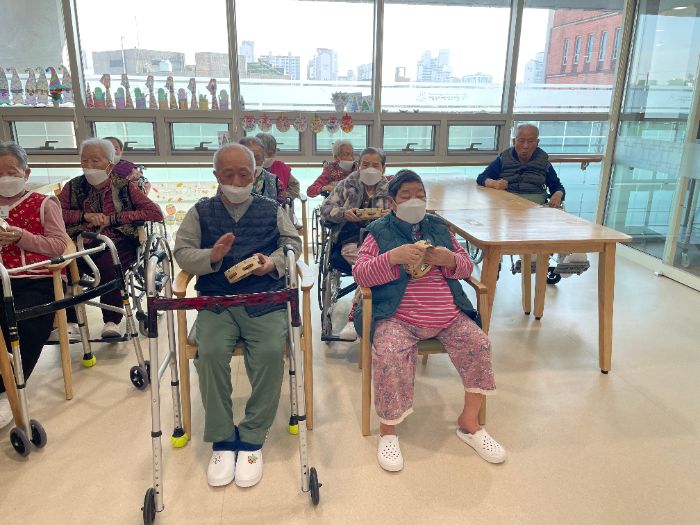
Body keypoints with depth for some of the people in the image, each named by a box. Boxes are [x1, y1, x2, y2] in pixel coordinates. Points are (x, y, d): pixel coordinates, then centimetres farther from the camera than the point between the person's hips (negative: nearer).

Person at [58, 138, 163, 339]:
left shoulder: (124, 186, 7)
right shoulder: (74, 186, 15)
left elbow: (156, 213, -4)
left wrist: (113, 218, -7)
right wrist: (85, 215, -9)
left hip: (118, 243, -2)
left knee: (107, 263, -35)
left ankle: (112, 321, -18)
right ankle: (68, 321, -13)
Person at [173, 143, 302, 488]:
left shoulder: (272, 210, 14)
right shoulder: (201, 212, 14)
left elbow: (293, 242, 10)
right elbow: (181, 252, 6)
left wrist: (273, 262, -11)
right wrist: (212, 256, -14)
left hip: (265, 301, 0)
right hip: (216, 301, 1)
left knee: (270, 352, -28)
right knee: (210, 352, -28)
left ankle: (252, 439, -10)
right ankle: (221, 440, -10)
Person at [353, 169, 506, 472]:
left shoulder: (439, 228, 18)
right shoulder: (379, 231, 6)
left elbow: (466, 268, 16)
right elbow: (360, 274, -4)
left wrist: (449, 259, -8)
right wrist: (393, 257, -20)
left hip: (448, 315, 4)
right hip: (398, 318, -4)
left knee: (479, 345, -16)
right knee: (389, 355, -31)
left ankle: (469, 423, 6)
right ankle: (387, 430, -6)